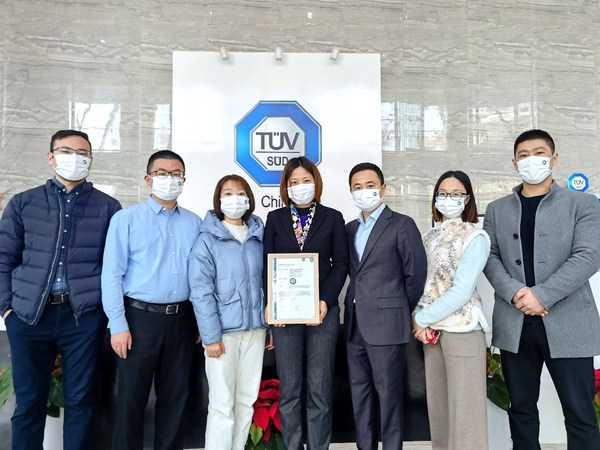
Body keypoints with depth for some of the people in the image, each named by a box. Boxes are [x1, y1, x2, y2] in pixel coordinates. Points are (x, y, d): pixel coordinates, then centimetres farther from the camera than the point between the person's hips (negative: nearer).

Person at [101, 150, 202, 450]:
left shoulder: (194, 223, 6)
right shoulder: (126, 218, -4)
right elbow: (112, 275, -7)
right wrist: (118, 325, -10)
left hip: (182, 318, 4)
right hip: (140, 316, -3)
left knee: (175, 395, 15)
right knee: (132, 397, 8)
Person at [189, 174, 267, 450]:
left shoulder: (259, 237, 8)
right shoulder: (207, 239, -5)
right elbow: (201, 292, -10)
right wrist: (211, 336, -14)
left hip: (255, 328, 4)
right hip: (224, 331, -4)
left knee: (247, 400, 14)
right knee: (222, 404, 2)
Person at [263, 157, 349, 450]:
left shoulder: (332, 218, 6)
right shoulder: (275, 219, 9)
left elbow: (341, 263, 3)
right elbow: (267, 264, 5)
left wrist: (326, 301, -11)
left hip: (323, 311, -1)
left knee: (320, 389, 5)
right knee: (289, 390, 8)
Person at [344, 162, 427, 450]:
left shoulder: (402, 224, -5)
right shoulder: (349, 229, 13)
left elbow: (416, 274, -5)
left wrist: (400, 312, 2)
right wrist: (360, 302, 10)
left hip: (385, 323, -6)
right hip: (354, 323, 6)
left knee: (388, 392, 3)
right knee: (359, 391, 14)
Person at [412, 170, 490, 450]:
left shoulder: (475, 237, -8)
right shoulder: (431, 236, 11)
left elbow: (461, 291, -16)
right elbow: (422, 281, 9)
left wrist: (422, 319, -11)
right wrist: (419, 320, -6)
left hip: (462, 329, -6)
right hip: (431, 329, 6)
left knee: (464, 407, 2)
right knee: (437, 404, 14)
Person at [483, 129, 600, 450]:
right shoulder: (496, 210, 11)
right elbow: (489, 257, 4)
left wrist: (540, 294, -17)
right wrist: (514, 293, -14)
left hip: (567, 325, -2)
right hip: (514, 325, 3)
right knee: (521, 408, 13)